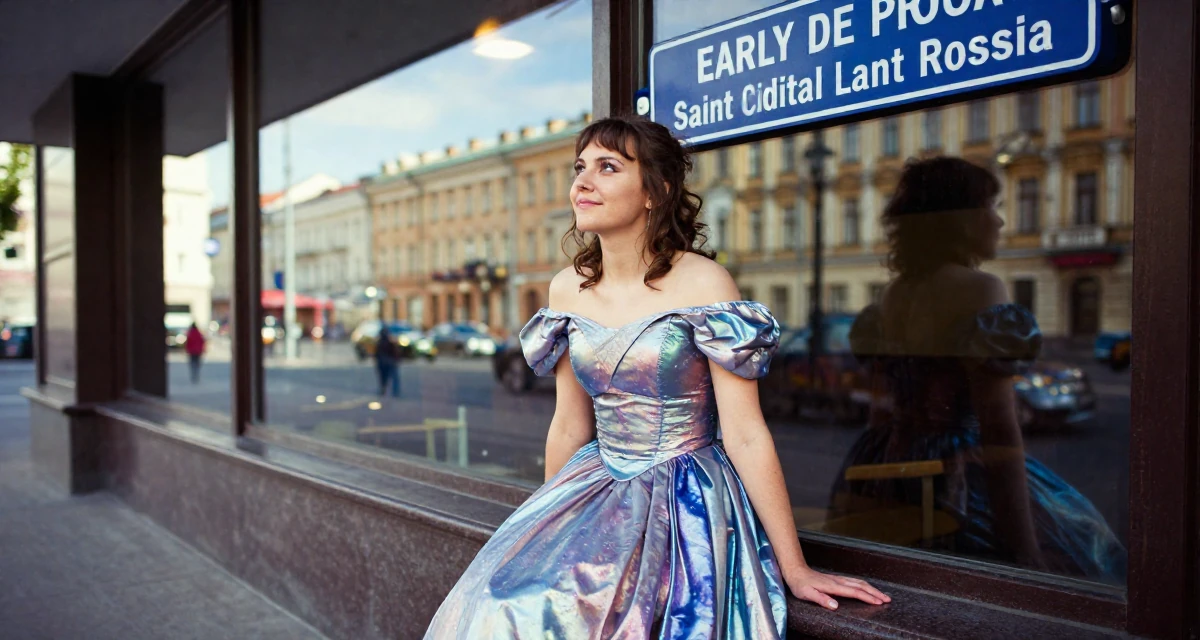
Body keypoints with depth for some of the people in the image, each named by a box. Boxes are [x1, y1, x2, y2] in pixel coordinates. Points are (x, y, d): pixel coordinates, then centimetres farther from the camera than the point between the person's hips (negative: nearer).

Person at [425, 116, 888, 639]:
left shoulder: (702, 283, -13)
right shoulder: (567, 289, 3)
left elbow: (745, 435, -13)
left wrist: (795, 570, -9)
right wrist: (544, 528, 20)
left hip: (687, 504, -5)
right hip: (597, 491, 5)